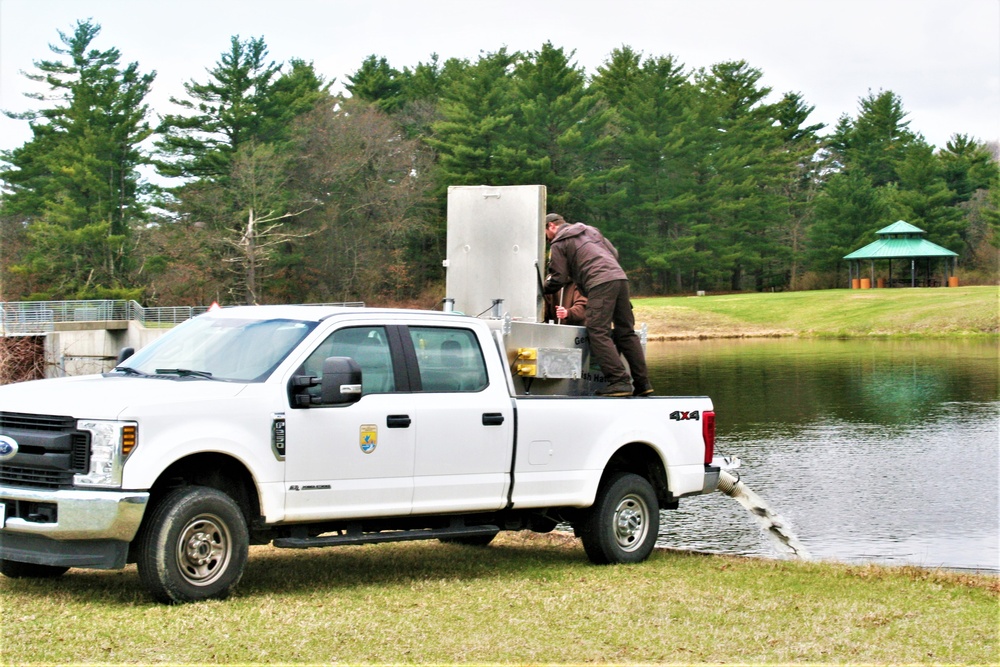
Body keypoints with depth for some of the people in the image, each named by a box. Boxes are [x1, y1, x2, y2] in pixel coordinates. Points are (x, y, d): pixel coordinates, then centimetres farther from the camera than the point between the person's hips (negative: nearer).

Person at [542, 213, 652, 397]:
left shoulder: (559, 243, 8)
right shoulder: (590, 230, 29)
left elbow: (558, 279, 6)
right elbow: (614, 253, 30)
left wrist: (542, 288, 24)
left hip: (600, 284, -8)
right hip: (620, 277, 8)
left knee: (598, 332, -10)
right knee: (626, 332, 9)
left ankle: (619, 382, -23)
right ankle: (642, 383, 5)